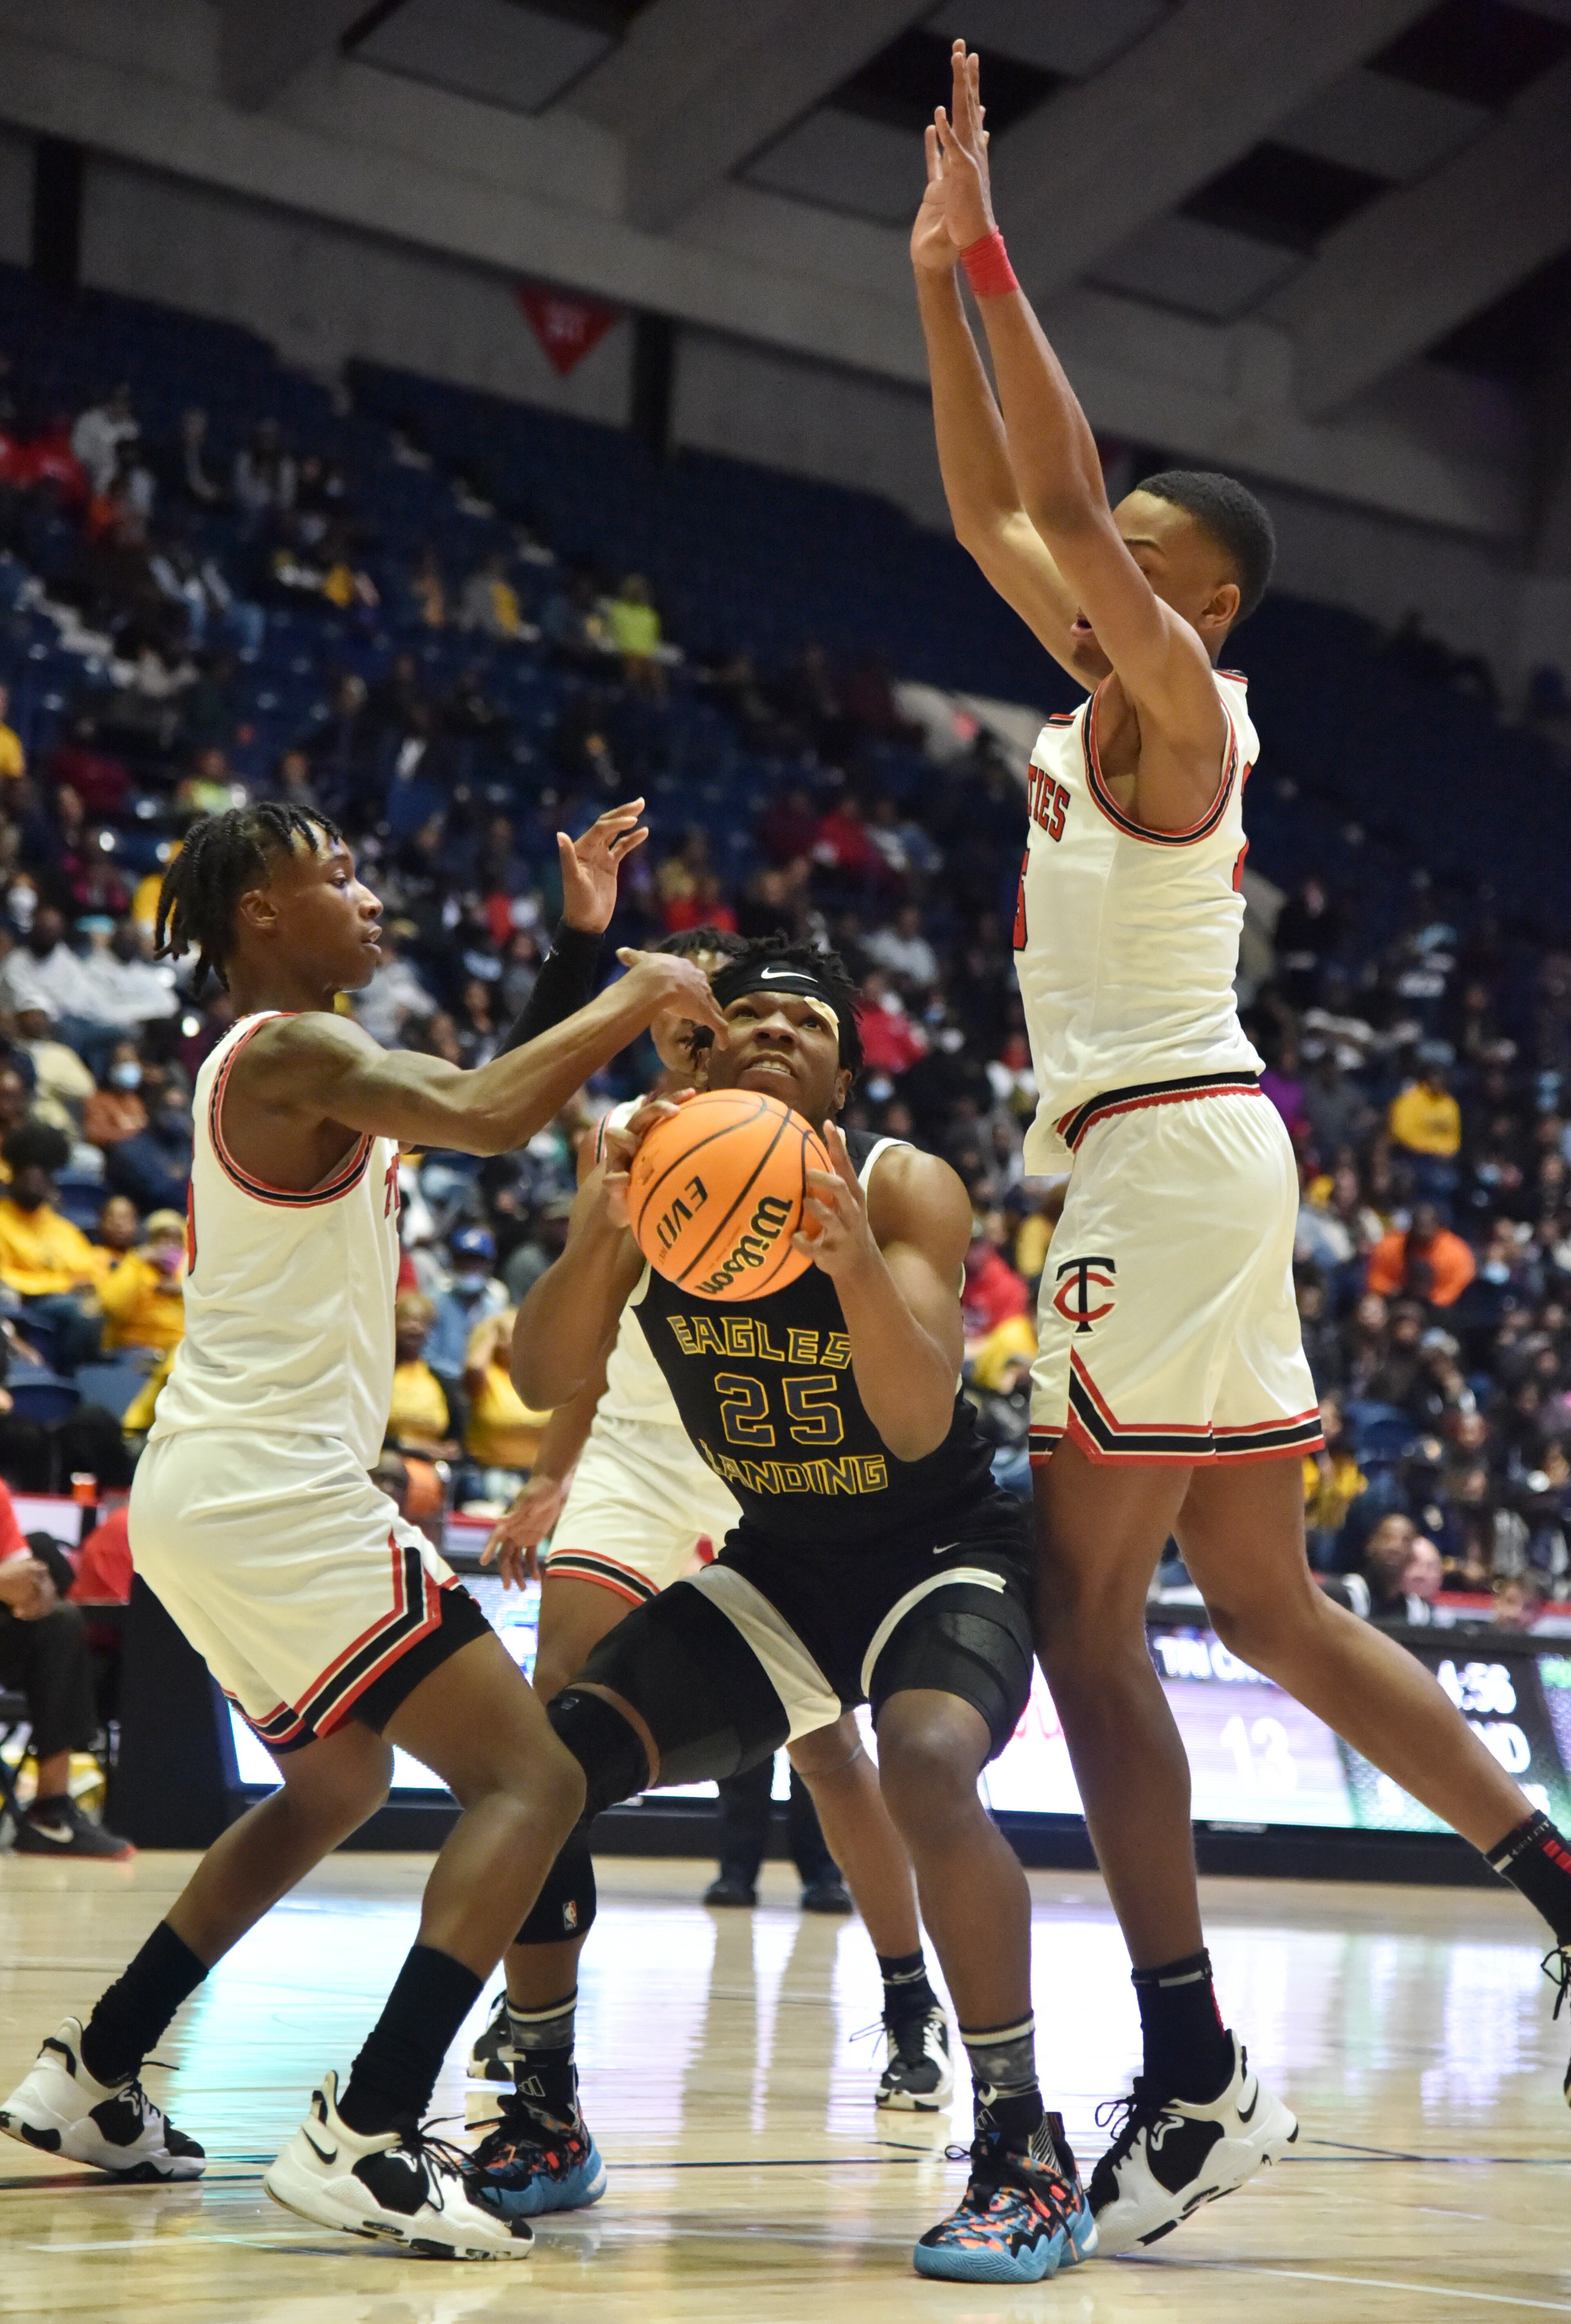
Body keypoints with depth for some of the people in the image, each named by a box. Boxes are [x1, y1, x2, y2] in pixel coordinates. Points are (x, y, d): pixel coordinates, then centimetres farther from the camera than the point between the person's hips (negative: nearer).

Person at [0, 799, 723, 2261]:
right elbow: (490, 1120, -27)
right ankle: (366, 2139, -21)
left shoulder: (283, 1058, 17)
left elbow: (479, 1090, 24)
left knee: (337, 1787, 29)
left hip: (208, 1489, 10)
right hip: (274, 1493, -10)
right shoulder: (294, 1054, -13)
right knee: (533, 1778, -11)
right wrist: (632, 1001, -12)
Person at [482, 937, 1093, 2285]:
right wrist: (599, 1237, -39)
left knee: (927, 1771, -35)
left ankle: (1030, 2158, -25)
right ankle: (544, 2118, 10)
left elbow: (921, 1426, -32)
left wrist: (855, 1265, -50)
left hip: (942, 1555, -5)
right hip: (774, 1566, 5)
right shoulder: (647, 1182, -8)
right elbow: (548, 1383, -19)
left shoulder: (903, 1190, -20)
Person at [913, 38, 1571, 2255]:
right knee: (1267, 1601, 14)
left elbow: (1063, 488, -19)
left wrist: (989, 254, -13)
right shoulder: (1120, 696, 16)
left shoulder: (1182, 701, -8)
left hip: (1169, 1154, -10)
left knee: (1082, 1607, -10)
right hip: (1183, 1158, 10)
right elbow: (993, 509, 21)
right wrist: (937, 284, 16)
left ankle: (1195, 2078, -12)